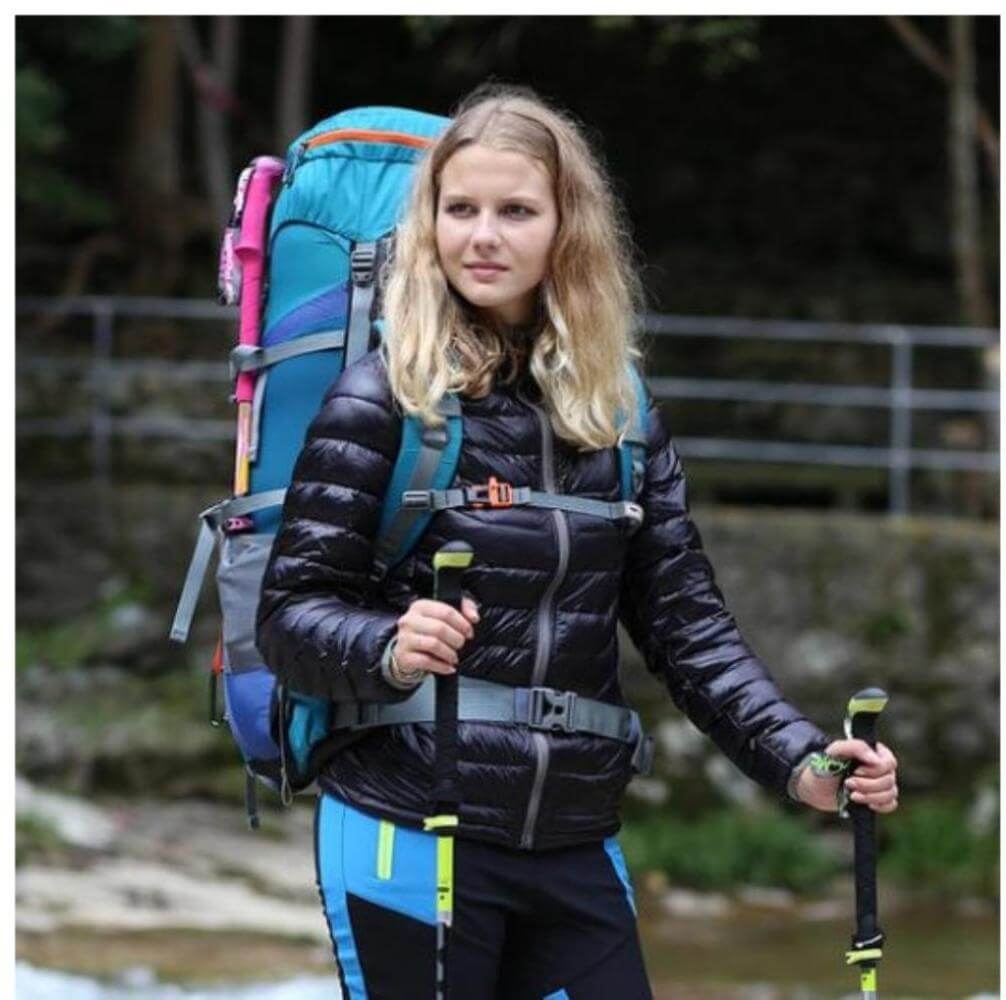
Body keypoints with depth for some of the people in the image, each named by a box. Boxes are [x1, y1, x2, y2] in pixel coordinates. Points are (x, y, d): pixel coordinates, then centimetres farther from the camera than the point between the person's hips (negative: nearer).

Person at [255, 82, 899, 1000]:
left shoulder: (622, 410, 7)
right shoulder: (382, 399, -6)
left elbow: (685, 621, 8)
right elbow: (292, 612, -8)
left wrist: (797, 759, -6)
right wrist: (389, 650, -29)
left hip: (575, 850, 4)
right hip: (408, 842, -4)